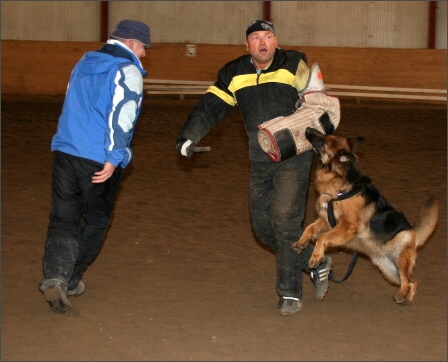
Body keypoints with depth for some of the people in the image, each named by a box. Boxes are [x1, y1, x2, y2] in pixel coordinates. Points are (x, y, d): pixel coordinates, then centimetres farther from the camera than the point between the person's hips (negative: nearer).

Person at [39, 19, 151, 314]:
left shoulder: (84, 64, 17)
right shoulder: (128, 72, -7)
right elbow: (121, 116, -18)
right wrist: (113, 160, -19)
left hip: (65, 151, 5)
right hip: (100, 160, -5)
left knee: (63, 218, 5)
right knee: (95, 221, 12)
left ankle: (55, 278, -14)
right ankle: (70, 281, 17)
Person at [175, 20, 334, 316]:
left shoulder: (294, 65, -7)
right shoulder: (234, 74, 4)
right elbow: (210, 107, 1)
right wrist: (189, 135, -13)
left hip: (294, 159, -6)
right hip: (260, 161, 6)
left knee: (284, 220, -14)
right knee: (262, 225, 8)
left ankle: (291, 293, 0)